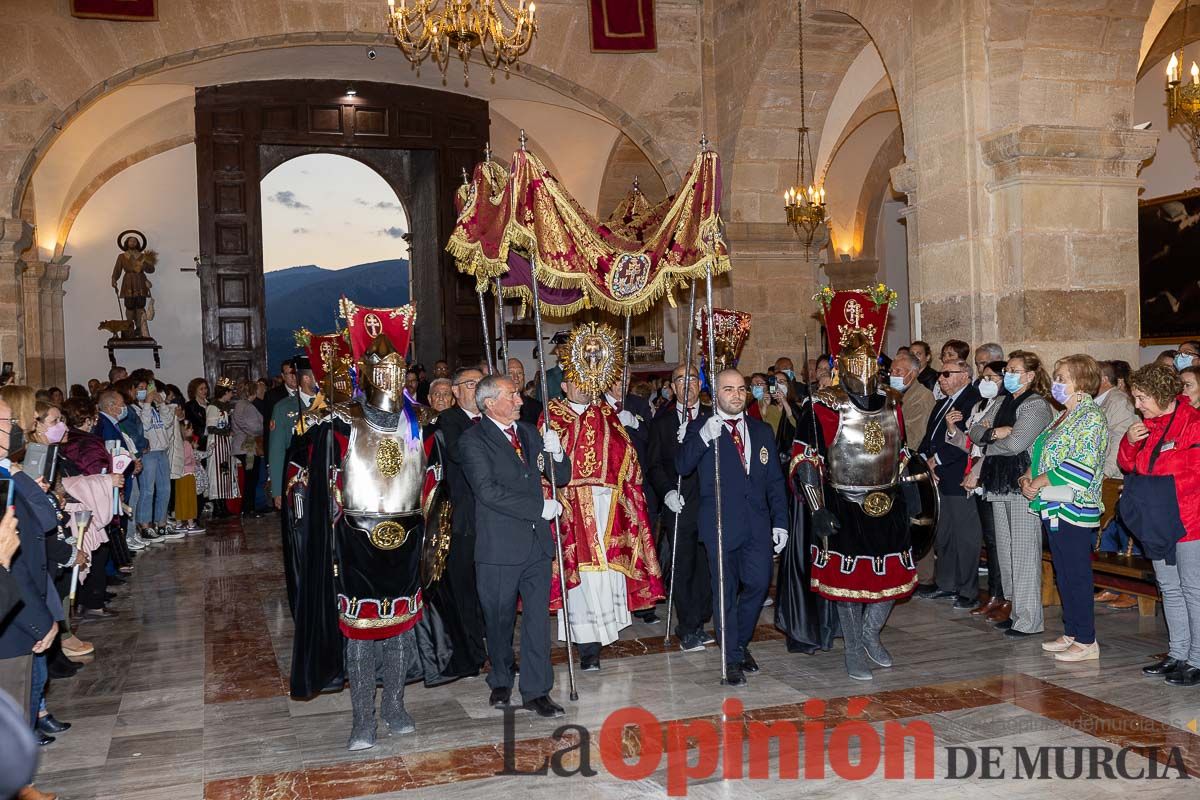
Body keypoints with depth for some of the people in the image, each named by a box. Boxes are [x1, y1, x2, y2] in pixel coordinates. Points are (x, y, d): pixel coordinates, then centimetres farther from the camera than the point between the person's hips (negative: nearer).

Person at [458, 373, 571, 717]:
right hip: (499, 546, -4)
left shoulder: (529, 433, 12)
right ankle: (501, 682, 30)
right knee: (499, 620, 10)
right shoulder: (473, 440, -7)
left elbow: (561, 478, 14)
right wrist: (540, 507, -17)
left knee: (537, 618, 4)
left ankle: (536, 691, 12)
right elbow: (488, 491, -18)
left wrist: (556, 454, -8)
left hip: (537, 541, 4)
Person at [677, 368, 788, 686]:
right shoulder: (699, 428, 1)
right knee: (726, 591, 2)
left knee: (758, 584, 3)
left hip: (758, 525, 4)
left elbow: (775, 480, 15)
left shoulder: (762, 431, 13)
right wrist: (704, 437, -29)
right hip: (721, 525, -3)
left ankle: (741, 643, 27)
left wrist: (780, 522, 8)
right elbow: (682, 466, -15)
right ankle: (732, 658, 15)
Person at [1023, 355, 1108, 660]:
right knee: (1063, 574, 14)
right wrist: (1028, 477, 4)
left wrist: (1041, 481, -16)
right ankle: (1071, 633, 24)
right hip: (1052, 508, 9)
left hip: (1073, 509, -9)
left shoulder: (1090, 417, -13)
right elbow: (1040, 455, 22)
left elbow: (1082, 467, -21)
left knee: (1076, 575, -3)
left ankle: (1086, 642, 6)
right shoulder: (1064, 417, 17)